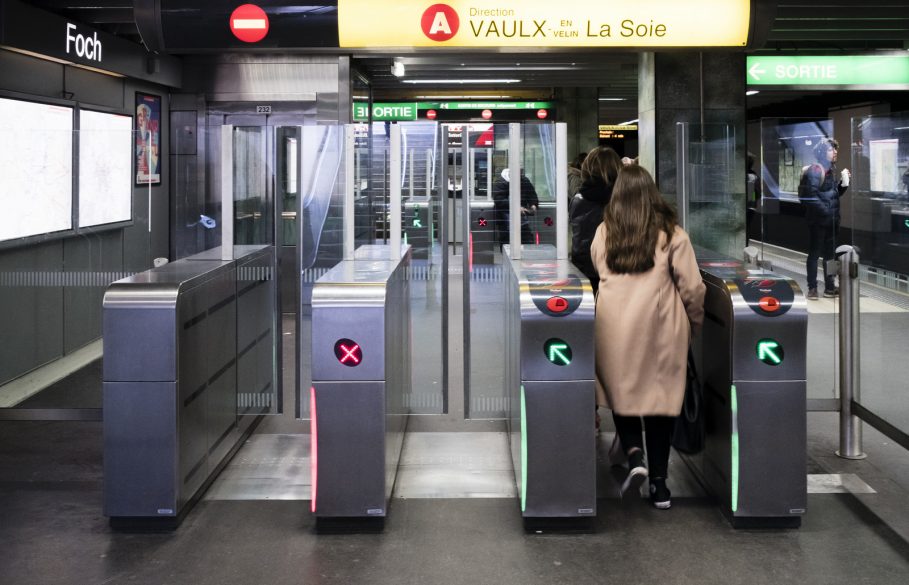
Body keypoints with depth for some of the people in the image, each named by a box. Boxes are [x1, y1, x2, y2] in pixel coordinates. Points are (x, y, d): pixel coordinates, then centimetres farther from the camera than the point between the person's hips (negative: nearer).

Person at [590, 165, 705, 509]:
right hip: (661, 328, -1)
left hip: (615, 327, 1)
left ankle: (635, 457, -6)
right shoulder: (670, 233, -3)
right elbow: (691, 286, -1)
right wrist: (696, 320, 15)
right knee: (660, 398, 7)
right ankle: (659, 484, 10)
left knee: (621, 392, 16)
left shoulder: (603, 233, 3)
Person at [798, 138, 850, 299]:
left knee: (829, 254, 13)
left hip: (831, 220, 8)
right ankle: (812, 288, 2)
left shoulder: (831, 170, 14)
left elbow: (835, 194, 17)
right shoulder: (814, 171, -12)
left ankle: (830, 287, 20)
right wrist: (825, 210, -20)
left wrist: (843, 183, 1)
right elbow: (810, 196, -21)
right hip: (818, 220, -8)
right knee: (815, 253, -2)